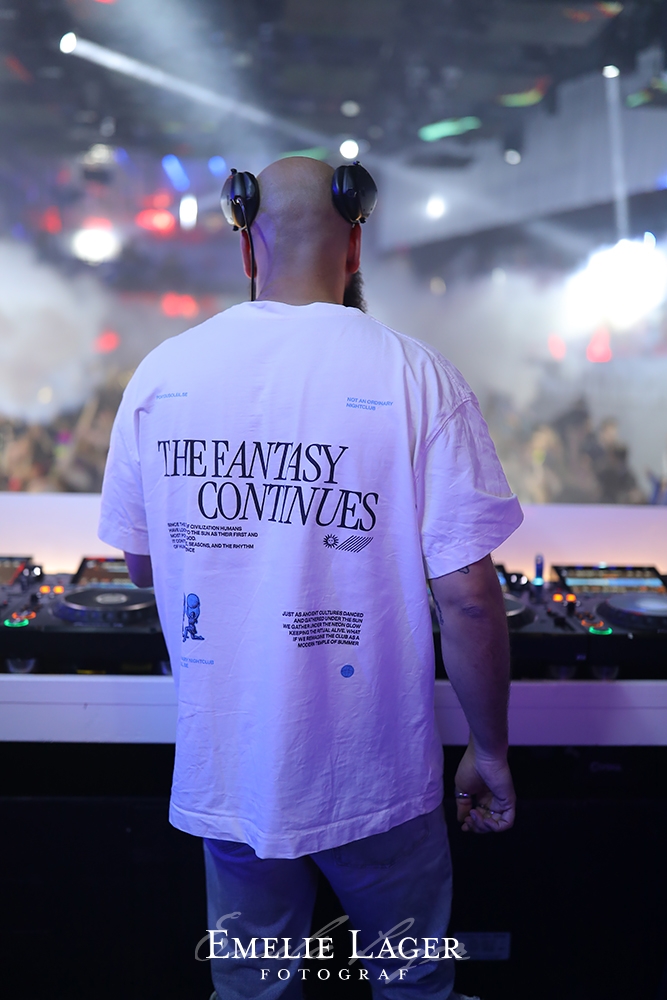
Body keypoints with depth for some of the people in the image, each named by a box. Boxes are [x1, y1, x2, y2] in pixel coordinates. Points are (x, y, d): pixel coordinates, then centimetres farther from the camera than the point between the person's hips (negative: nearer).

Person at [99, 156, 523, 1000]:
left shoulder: (160, 375, -6)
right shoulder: (415, 376, -16)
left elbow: (142, 564, 5)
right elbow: (468, 597, -16)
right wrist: (490, 753, -1)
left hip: (226, 775, 3)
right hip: (374, 784, -2)